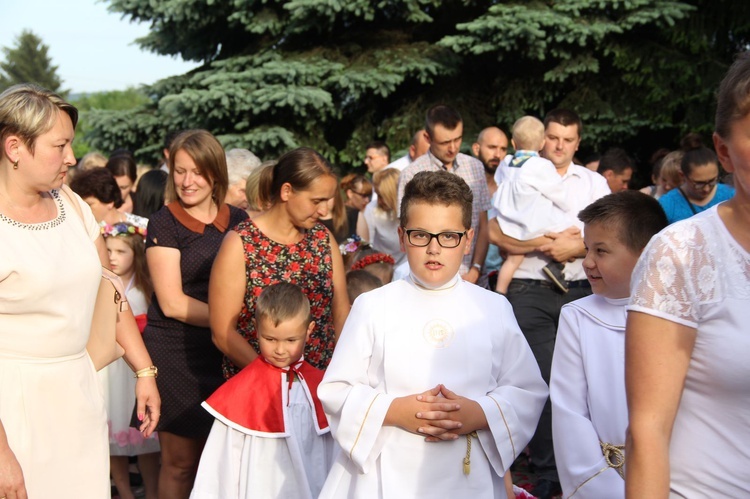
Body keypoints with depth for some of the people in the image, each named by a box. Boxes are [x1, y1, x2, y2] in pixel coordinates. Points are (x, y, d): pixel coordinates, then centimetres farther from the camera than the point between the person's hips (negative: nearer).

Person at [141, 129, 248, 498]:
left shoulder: (238, 221, 7)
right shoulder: (164, 223, -5)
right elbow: (173, 303, -11)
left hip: (224, 352, 4)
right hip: (175, 355, -4)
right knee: (181, 461, 5)